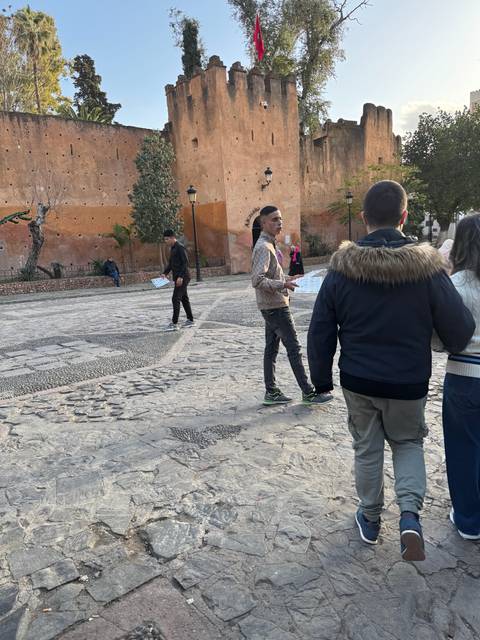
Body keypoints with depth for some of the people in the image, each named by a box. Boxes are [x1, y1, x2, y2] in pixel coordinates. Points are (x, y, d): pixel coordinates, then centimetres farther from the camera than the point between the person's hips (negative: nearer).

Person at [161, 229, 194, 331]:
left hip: (182, 278, -10)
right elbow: (170, 263, 21)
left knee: (175, 299, -12)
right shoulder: (173, 248, 16)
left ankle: (174, 324, -11)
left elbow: (185, 263, -19)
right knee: (184, 298, 14)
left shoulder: (180, 248, -13)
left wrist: (180, 276, -24)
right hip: (178, 278, 10)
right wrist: (165, 273, 8)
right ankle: (190, 320, 23)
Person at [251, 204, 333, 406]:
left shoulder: (269, 244, 15)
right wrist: (283, 285, -26)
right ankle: (308, 393, 5)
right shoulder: (263, 247, -17)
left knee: (271, 348, 12)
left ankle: (271, 392, 19)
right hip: (276, 306, -10)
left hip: (271, 306, 10)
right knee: (294, 348, -4)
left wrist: (285, 279, 12)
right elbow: (257, 280, -26)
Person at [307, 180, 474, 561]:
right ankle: (410, 513, 5)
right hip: (408, 383, -1)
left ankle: (370, 519, 35)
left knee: (367, 450, 19)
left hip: (358, 381, 1)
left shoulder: (342, 267, -10)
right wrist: (455, 348, 16)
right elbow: (461, 329, -8)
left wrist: (322, 379, 7)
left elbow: (320, 332, -5)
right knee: (408, 443, 23)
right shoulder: (426, 266, -14)